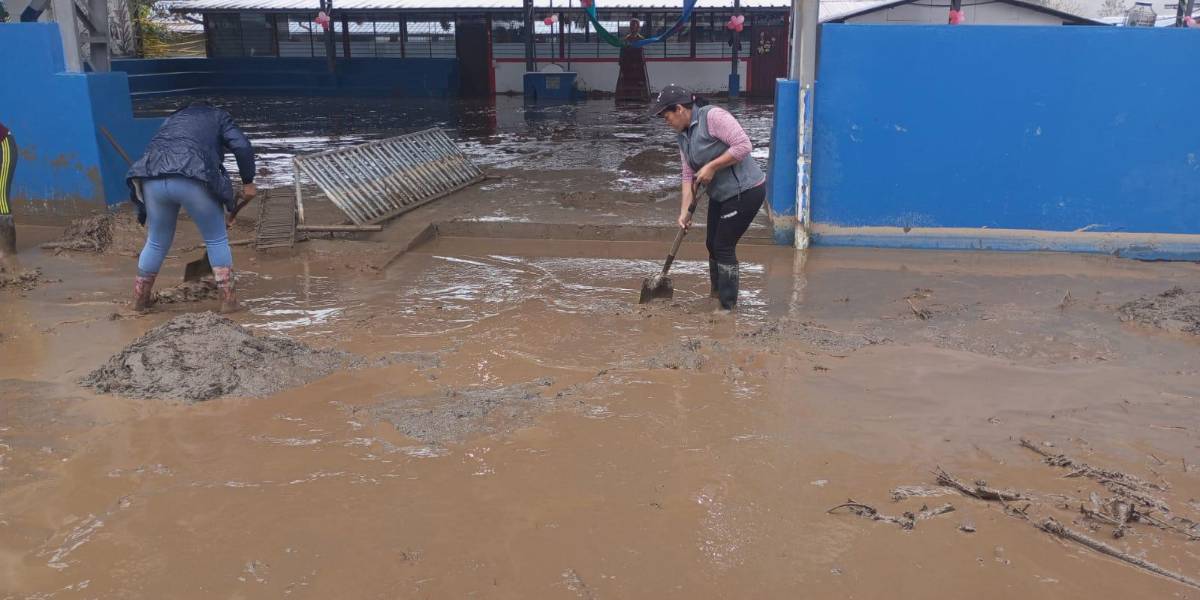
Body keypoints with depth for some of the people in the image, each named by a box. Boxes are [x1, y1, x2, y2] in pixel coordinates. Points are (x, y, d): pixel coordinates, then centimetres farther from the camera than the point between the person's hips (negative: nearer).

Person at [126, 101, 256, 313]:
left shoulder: (172, 119, 39)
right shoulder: (218, 116, 26)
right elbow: (243, 148, 7)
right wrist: (247, 182, 19)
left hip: (152, 178, 5)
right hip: (192, 178, -4)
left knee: (157, 242, 23)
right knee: (217, 239, 14)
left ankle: (139, 298, 36)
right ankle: (228, 299, 15)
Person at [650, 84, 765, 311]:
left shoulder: (713, 116, -20)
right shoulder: (683, 135, 7)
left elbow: (743, 145, -26)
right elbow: (689, 175, 5)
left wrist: (711, 166, -23)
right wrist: (685, 211, -4)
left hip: (745, 191, -9)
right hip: (720, 194, 9)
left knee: (724, 246, -5)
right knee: (713, 243, 16)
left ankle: (727, 306, 7)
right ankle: (716, 292, 35)